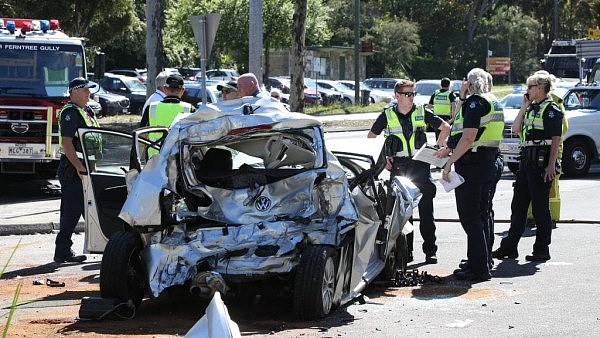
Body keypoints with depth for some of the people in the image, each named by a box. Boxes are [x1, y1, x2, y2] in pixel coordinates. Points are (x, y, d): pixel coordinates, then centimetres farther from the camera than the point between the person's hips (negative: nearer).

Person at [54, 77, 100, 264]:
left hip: (85, 166, 10)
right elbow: (66, 143, -21)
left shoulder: (86, 111, 18)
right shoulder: (70, 113, -13)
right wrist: (78, 166, -27)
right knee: (71, 210, -8)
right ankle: (62, 251, -5)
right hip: (72, 168, -10)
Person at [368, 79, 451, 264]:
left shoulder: (422, 112, 3)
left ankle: (430, 250, 0)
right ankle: (406, 250, 10)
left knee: (426, 209, -3)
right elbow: (370, 137, 13)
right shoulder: (388, 115, 3)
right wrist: (382, 158, 5)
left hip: (420, 165, 0)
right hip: (398, 166, 0)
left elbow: (445, 127, 12)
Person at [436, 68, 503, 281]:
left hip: (471, 165, -10)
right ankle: (479, 262, 24)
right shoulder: (491, 103, 17)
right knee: (480, 214, 17)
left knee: (469, 216, -6)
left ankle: (479, 268, -7)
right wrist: (449, 149, 30)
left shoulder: (475, 103, -14)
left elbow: (468, 138, -23)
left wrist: (449, 163, -21)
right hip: (488, 163, 10)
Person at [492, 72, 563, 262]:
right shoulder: (531, 109, 17)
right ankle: (509, 247, 16)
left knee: (540, 207, -2)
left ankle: (542, 250, 6)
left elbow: (556, 139, -13)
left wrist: (551, 165, -19)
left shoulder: (551, 109, -8)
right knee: (518, 205, 10)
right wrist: (524, 107, 7)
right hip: (527, 161, 9)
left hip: (542, 162, -9)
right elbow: (516, 129, 13)